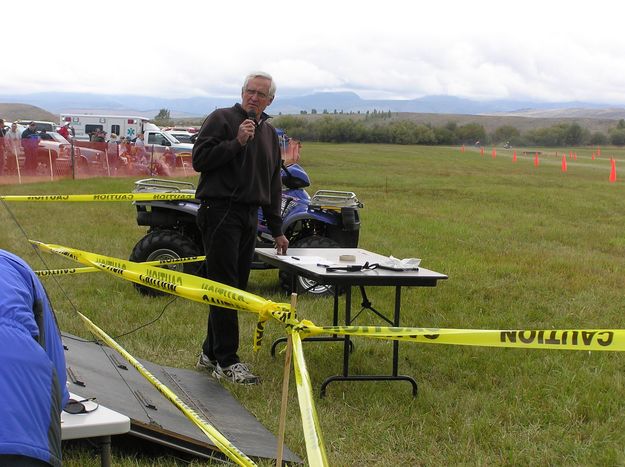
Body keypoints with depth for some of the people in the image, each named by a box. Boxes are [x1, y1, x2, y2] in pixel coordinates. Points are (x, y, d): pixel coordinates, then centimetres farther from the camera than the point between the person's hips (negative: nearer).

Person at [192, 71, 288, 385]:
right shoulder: (221, 119, -1)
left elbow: (273, 184, 24)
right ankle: (227, 362, -3)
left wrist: (276, 229, 23)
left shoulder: (269, 133, 20)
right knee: (225, 288, -7)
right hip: (220, 212, -7)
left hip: (249, 217, 7)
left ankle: (210, 353, 19)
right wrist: (237, 142, -18)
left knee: (236, 288, 9)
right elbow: (199, 159, -11)